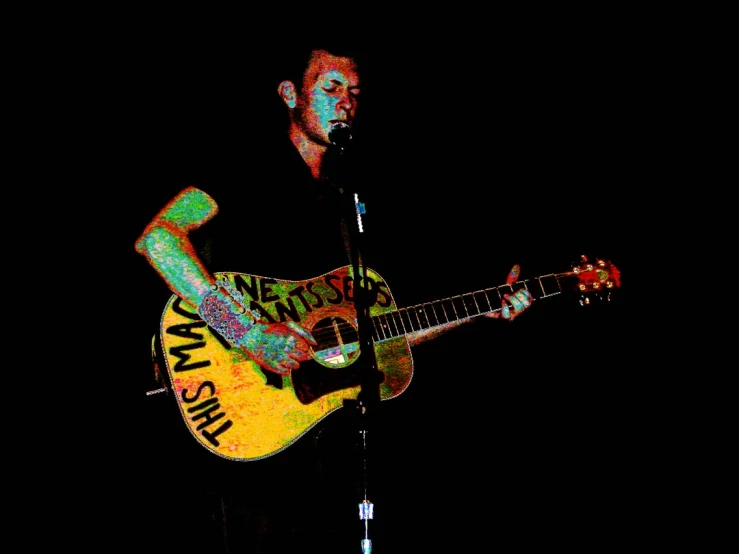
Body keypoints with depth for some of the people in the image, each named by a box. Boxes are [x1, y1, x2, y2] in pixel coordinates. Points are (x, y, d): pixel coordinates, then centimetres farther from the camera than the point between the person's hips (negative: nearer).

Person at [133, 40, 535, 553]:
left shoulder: (349, 202, 18)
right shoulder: (249, 174, -2)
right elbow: (156, 237, -20)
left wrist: (487, 310, 12)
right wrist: (247, 331, -26)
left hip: (335, 431, 6)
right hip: (257, 423, -6)